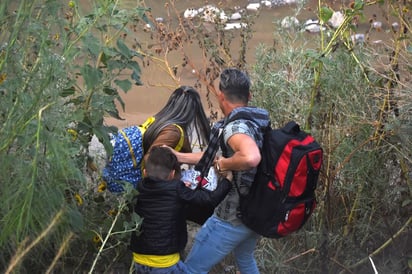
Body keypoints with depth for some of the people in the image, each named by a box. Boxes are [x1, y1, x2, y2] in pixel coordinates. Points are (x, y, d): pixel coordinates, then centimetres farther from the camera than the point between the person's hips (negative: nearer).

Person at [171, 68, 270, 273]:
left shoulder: (234, 126, -23)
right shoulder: (256, 122, 4)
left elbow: (251, 158, -45)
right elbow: (220, 154, 10)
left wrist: (223, 165, -26)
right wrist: (179, 157, 7)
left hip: (232, 217, -9)